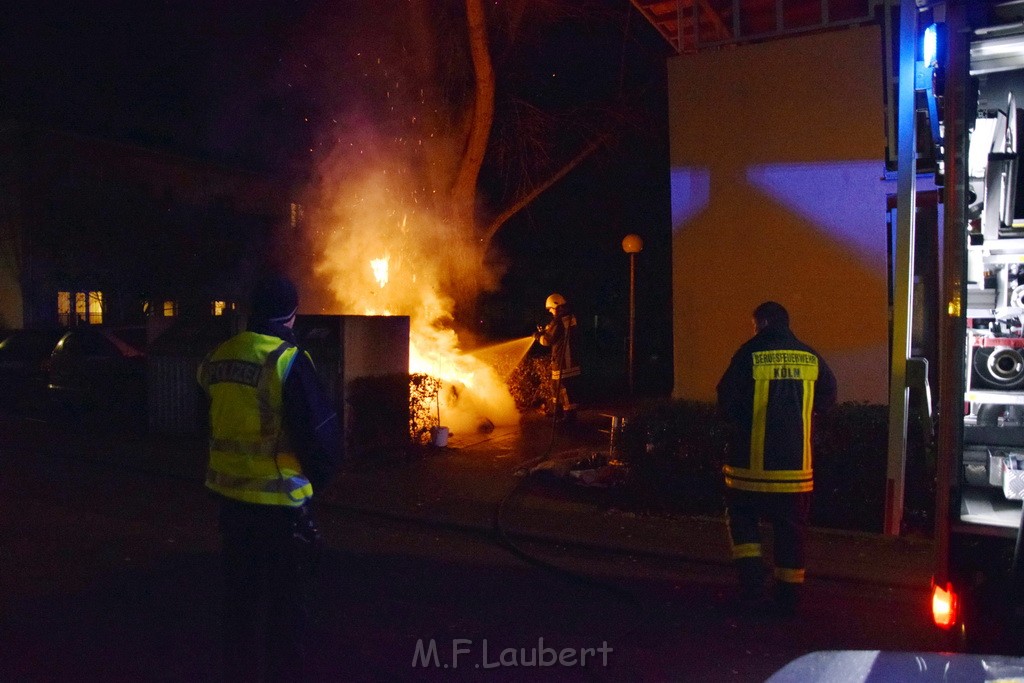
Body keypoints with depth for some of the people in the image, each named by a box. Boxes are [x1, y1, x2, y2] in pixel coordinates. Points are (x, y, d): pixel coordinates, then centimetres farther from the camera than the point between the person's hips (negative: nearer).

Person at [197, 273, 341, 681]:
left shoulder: (218, 358, 2)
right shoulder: (288, 361, -17)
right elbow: (321, 433, -16)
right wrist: (317, 477, 1)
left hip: (230, 495, 6)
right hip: (279, 500, -6)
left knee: (240, 598, 21)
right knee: (284, 606, 8)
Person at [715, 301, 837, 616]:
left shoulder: (749, 354, -8)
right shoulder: (811, 357, 3)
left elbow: (726, 400, -8)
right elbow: (827, 398, 13)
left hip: (753, 458, -3)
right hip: (796, 461, 3)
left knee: (742, 517, 14)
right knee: (791, 528, 12)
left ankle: (753, 582, 4)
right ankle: (788, 596, 18)